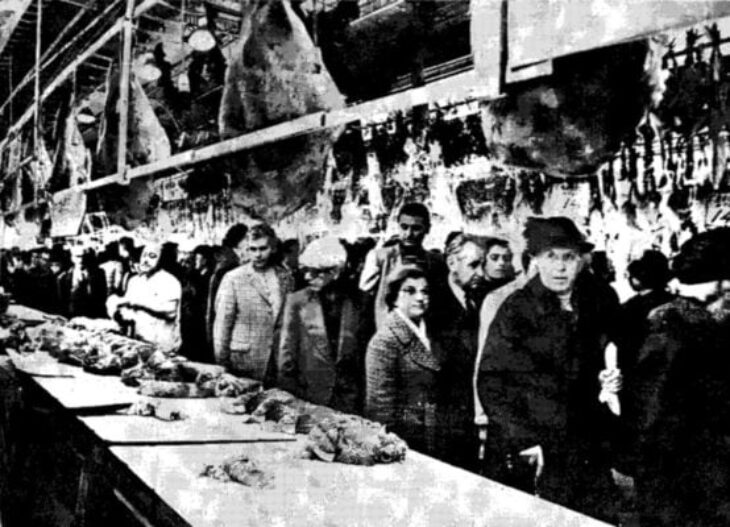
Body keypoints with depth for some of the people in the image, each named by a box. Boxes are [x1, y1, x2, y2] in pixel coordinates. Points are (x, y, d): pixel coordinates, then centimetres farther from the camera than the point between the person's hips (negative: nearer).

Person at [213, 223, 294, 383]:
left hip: (278, 362, 3)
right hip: (243, 362, -2)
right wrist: (221, 362, -4)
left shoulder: (285, 278, 7)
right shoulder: (233, 279, -1)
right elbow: (222, 323, -1)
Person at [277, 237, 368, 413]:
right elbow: (287, 351, 2)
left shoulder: (356, 301, 0)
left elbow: (364, 346, 4)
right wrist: (288, 394, -2)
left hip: (349, 397, 0)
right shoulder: (297, 301, -1)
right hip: (307, 395, 0)